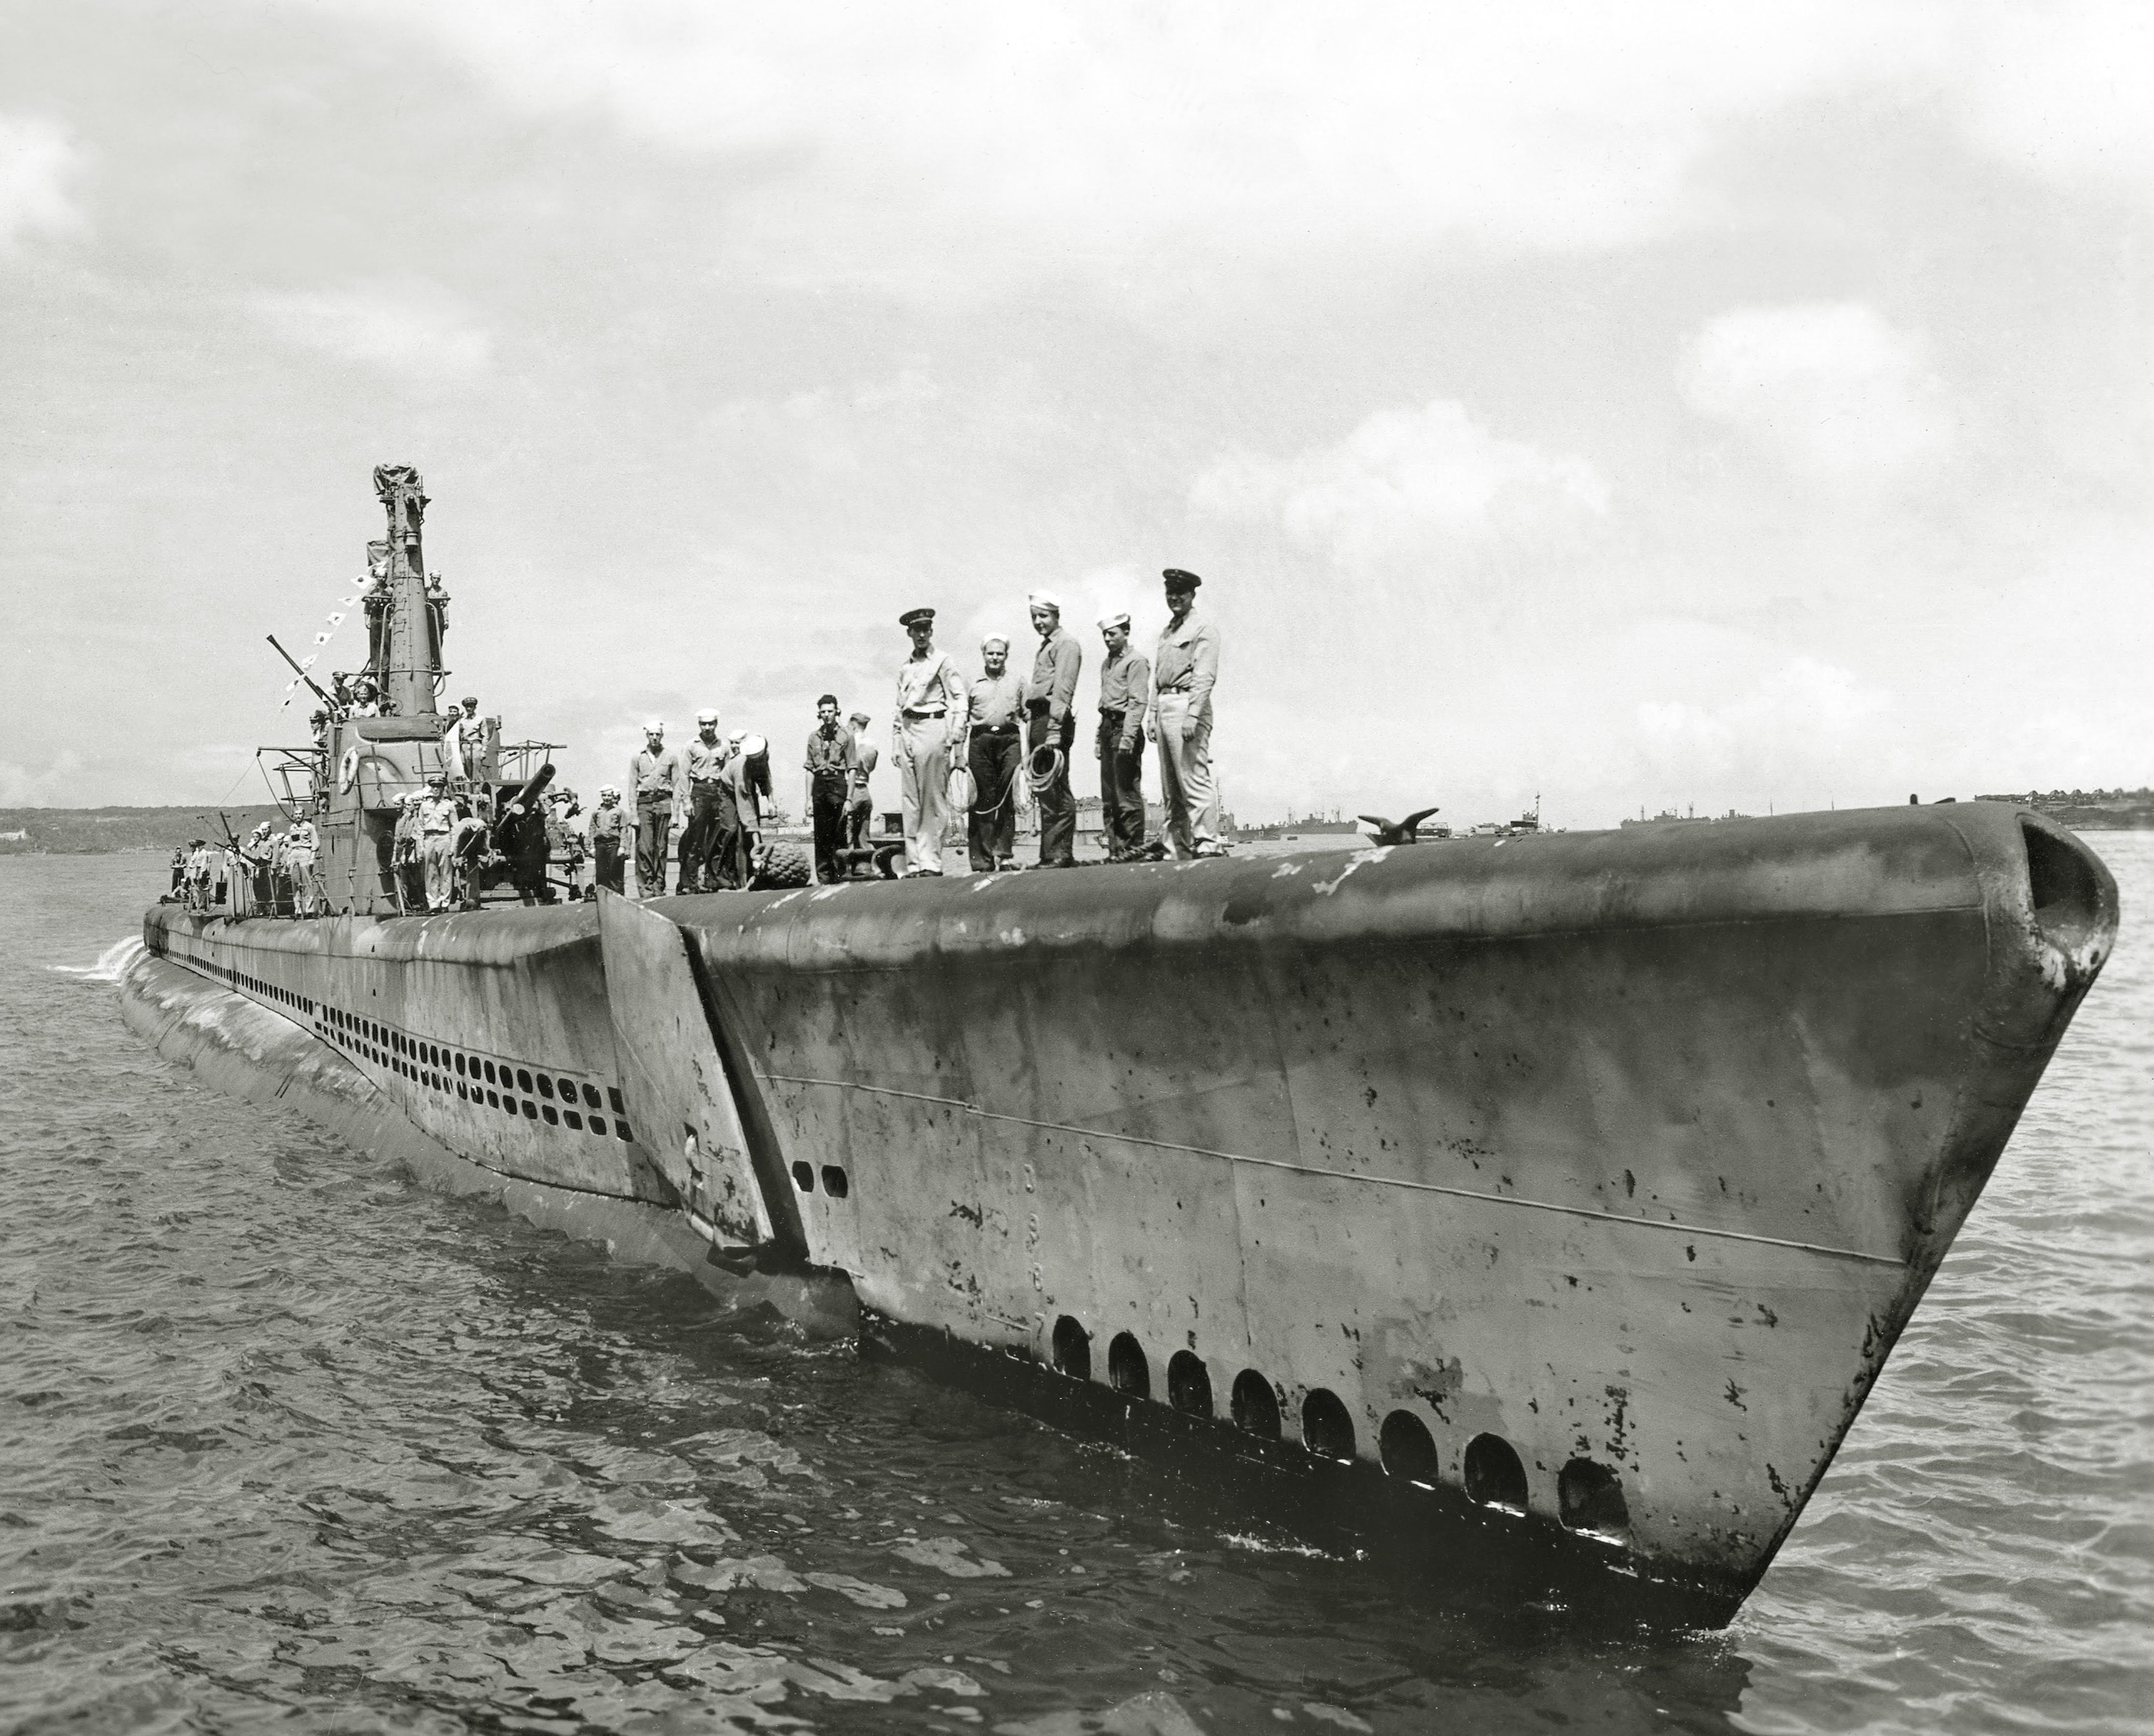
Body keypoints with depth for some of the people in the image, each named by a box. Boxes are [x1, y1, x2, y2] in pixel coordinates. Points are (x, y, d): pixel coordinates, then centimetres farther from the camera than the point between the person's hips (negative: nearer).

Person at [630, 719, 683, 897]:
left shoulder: (671, 757, 7)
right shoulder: (638, 758, 8)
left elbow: (677, 786, 8)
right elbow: (632, 787, 8)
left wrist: (676, 814, 1)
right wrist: (634, 814, 0)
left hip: (664, 802, 0)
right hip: (644, 802, 0)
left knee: (661, 847, 1)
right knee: (644, 847, -8)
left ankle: (659, 886, 7)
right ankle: (645, 888, -7)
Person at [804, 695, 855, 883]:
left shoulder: (846, 735, 3)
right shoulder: (814, 736, 13)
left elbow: (851, 769, 0)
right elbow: (810, 769, 14)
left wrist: (849, 798, -7)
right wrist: (809, 798, 7)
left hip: (838, 782, -3)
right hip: (819, 784, 3)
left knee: (839, 833, -4)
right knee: (821, 834, 2)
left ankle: (839, 873, 1)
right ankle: (823, 875, 7)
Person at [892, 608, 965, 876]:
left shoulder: (942, 662, 3)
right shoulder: (904, 668, 19)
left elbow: (959, 698, -2)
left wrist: (956, 733, -12)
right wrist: (896, 742, 15)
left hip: (932, 728, -6)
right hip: (907, 731, 6)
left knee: (933, 799, -7)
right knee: (910, 801, 3)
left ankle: (931, 862, -7)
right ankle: (913, 863, 3)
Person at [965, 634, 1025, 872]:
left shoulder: (1017, 683, 15)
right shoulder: (972, 684, 13)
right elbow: (962, 719, 13)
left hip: (1009, 739, 0)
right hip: (981, 741, 0)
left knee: (1007, 800, -8)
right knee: (983, 801, -3)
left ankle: (1005, 854, -4)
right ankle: (982, 860, -1)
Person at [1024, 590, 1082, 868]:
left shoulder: (1066, 644, -4)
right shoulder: (1043, 648, 25)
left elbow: (1062, 690, -15)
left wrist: (1054, 729, -24)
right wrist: (1034, 731, 16)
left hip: (1053, 719, -10)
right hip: (1039, 720, 10)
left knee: (1055, 791, -12)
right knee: (1045, 791, 10)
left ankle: (1061, 854, -13)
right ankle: (1050, 854, 13)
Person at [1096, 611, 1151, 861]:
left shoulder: (1136, 662, -5)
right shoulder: (1106, 664, 21)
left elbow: (1138, 702, -13)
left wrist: (1128, 736, -20)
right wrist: (1099, 737, 17)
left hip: (1125, 727, -9)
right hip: (1108, 728, 9)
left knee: (1127, 791, -9)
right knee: (1108, 794, 7)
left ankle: (1134, 846, -7)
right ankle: (1115, 847, 9)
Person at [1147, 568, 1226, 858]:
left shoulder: (1203, 629, -4)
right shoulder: (1166, 632, 22)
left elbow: (1205, 677, -13)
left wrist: (1193, 715, -22)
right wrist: (1152, 714, 15)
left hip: (1187, 703, -9)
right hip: (1164, 706, 9)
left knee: (1194, 778, -14)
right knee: (1170, 787, 8)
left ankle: (1207, 844, -16)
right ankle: (1179, 847, 11)